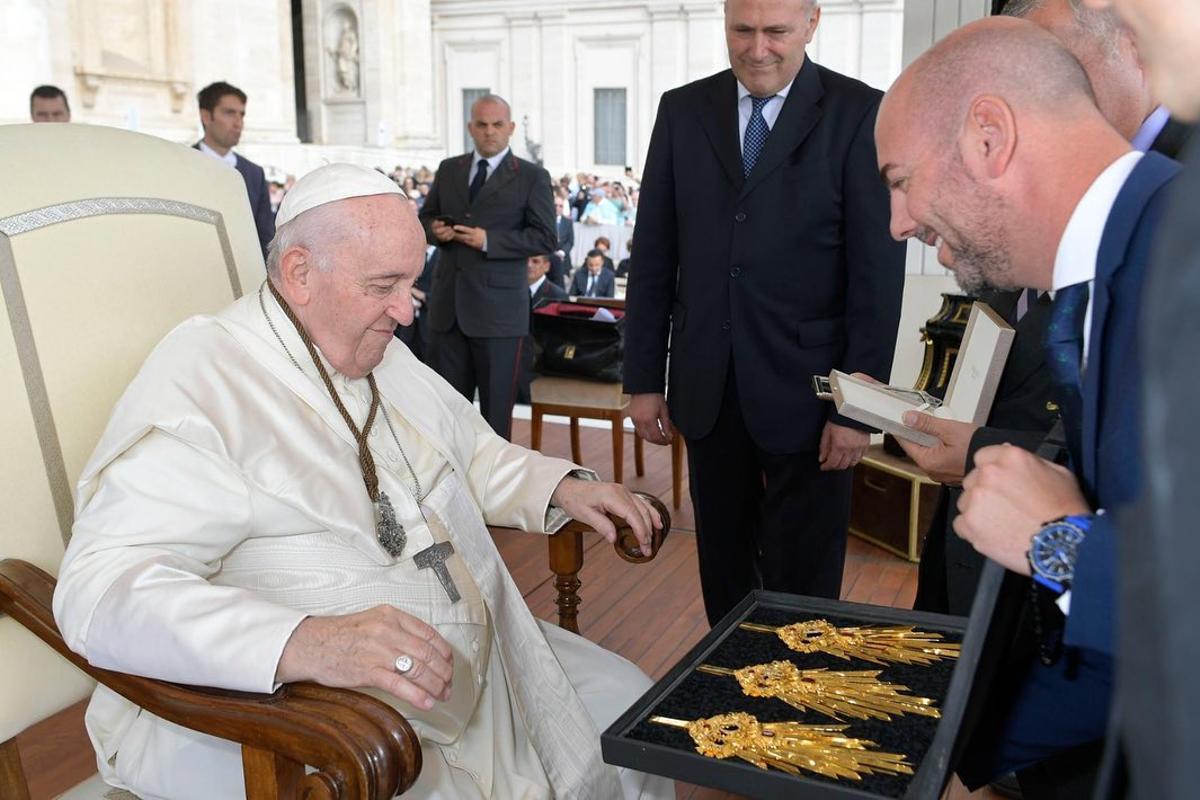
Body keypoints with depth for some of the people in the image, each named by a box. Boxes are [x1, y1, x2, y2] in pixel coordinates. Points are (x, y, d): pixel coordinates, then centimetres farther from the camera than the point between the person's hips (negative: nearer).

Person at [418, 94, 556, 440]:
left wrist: (489, 240, -17)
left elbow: (545, 237, -8)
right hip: (449, 304, 4)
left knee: (496, 405, 5)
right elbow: (426, 217, 20)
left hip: (499, 308, -4)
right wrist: (435, 229, -4)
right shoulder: (448, 169, 12)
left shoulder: (532, 177, -1)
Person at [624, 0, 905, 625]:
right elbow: (653, 255, 6)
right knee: (722, 568, 17)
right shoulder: (683, 110, 5)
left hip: (806, 389, -3)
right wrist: (643, 378, 4)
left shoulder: (860, 115, -6)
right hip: (706, 387, 4)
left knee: (803, 583, 8)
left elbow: (877, 273, -8)